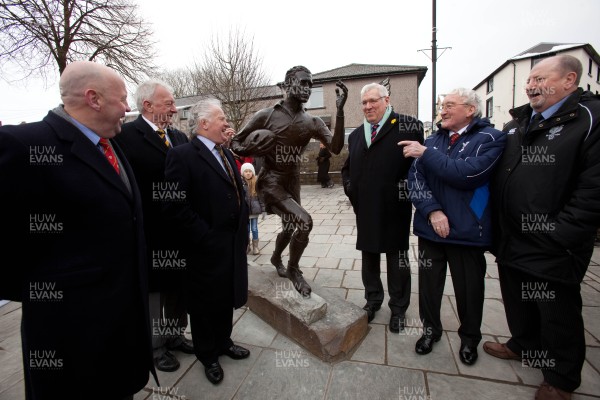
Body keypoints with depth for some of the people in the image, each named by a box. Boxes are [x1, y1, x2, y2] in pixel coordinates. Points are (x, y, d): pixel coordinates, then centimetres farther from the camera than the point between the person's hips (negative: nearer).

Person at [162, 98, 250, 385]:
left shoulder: (226, 153, 11)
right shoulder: (182, 155, -15)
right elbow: (175, 205, -21)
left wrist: (242, 228, 8)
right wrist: (204, 237, -18)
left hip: (233, 243, 8)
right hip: (207, 248, -7)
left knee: (227, 297, 23)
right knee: (205, 303, 14)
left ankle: (224, 341, 46)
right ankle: (208, 356, 37)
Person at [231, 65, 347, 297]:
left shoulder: (313, 122, -3)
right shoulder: (266, 116, -11)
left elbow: (336, 148, -16)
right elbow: (235, 143, -4)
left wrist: (340, 110, -24)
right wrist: (251, 150, -27)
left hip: (293, 183, 6)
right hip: (270, 182, -5)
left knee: (290, 228, 20)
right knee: (304, 221, -23)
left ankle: (276, 258, 54)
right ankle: (293, 270, 4)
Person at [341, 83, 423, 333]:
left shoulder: (407, 126, -7)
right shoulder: (356, 135, 12)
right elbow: (347, 168, 21)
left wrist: (407, 190, -14)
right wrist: (350, 189, 7)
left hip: (395, 210, -5)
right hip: (365, 210, 5)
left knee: (397, 260, 11)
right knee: (369, 258, 17)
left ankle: (398, 307, 30)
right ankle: (373, 300, 37)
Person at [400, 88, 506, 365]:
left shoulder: (490, 138, -4)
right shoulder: (433, 140, 8)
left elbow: (468, 173, -22)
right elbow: (415, 177, -2)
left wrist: (426, 154, -18)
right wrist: (432, 210, -15)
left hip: (467, 230, -3)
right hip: (431, 226, 3)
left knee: (469, 288, 13)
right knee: (429, 283, 13)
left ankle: (469, 338, 39)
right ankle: (430, 329, 37)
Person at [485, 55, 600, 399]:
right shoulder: (516, 123, 11)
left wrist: (558, 236, -19)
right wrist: (497, 227, 7)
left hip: (553, 249, -6)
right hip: (511, 241, 6)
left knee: (557, 313, 13)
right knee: (518, 303, 23)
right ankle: (524, 344, 47)